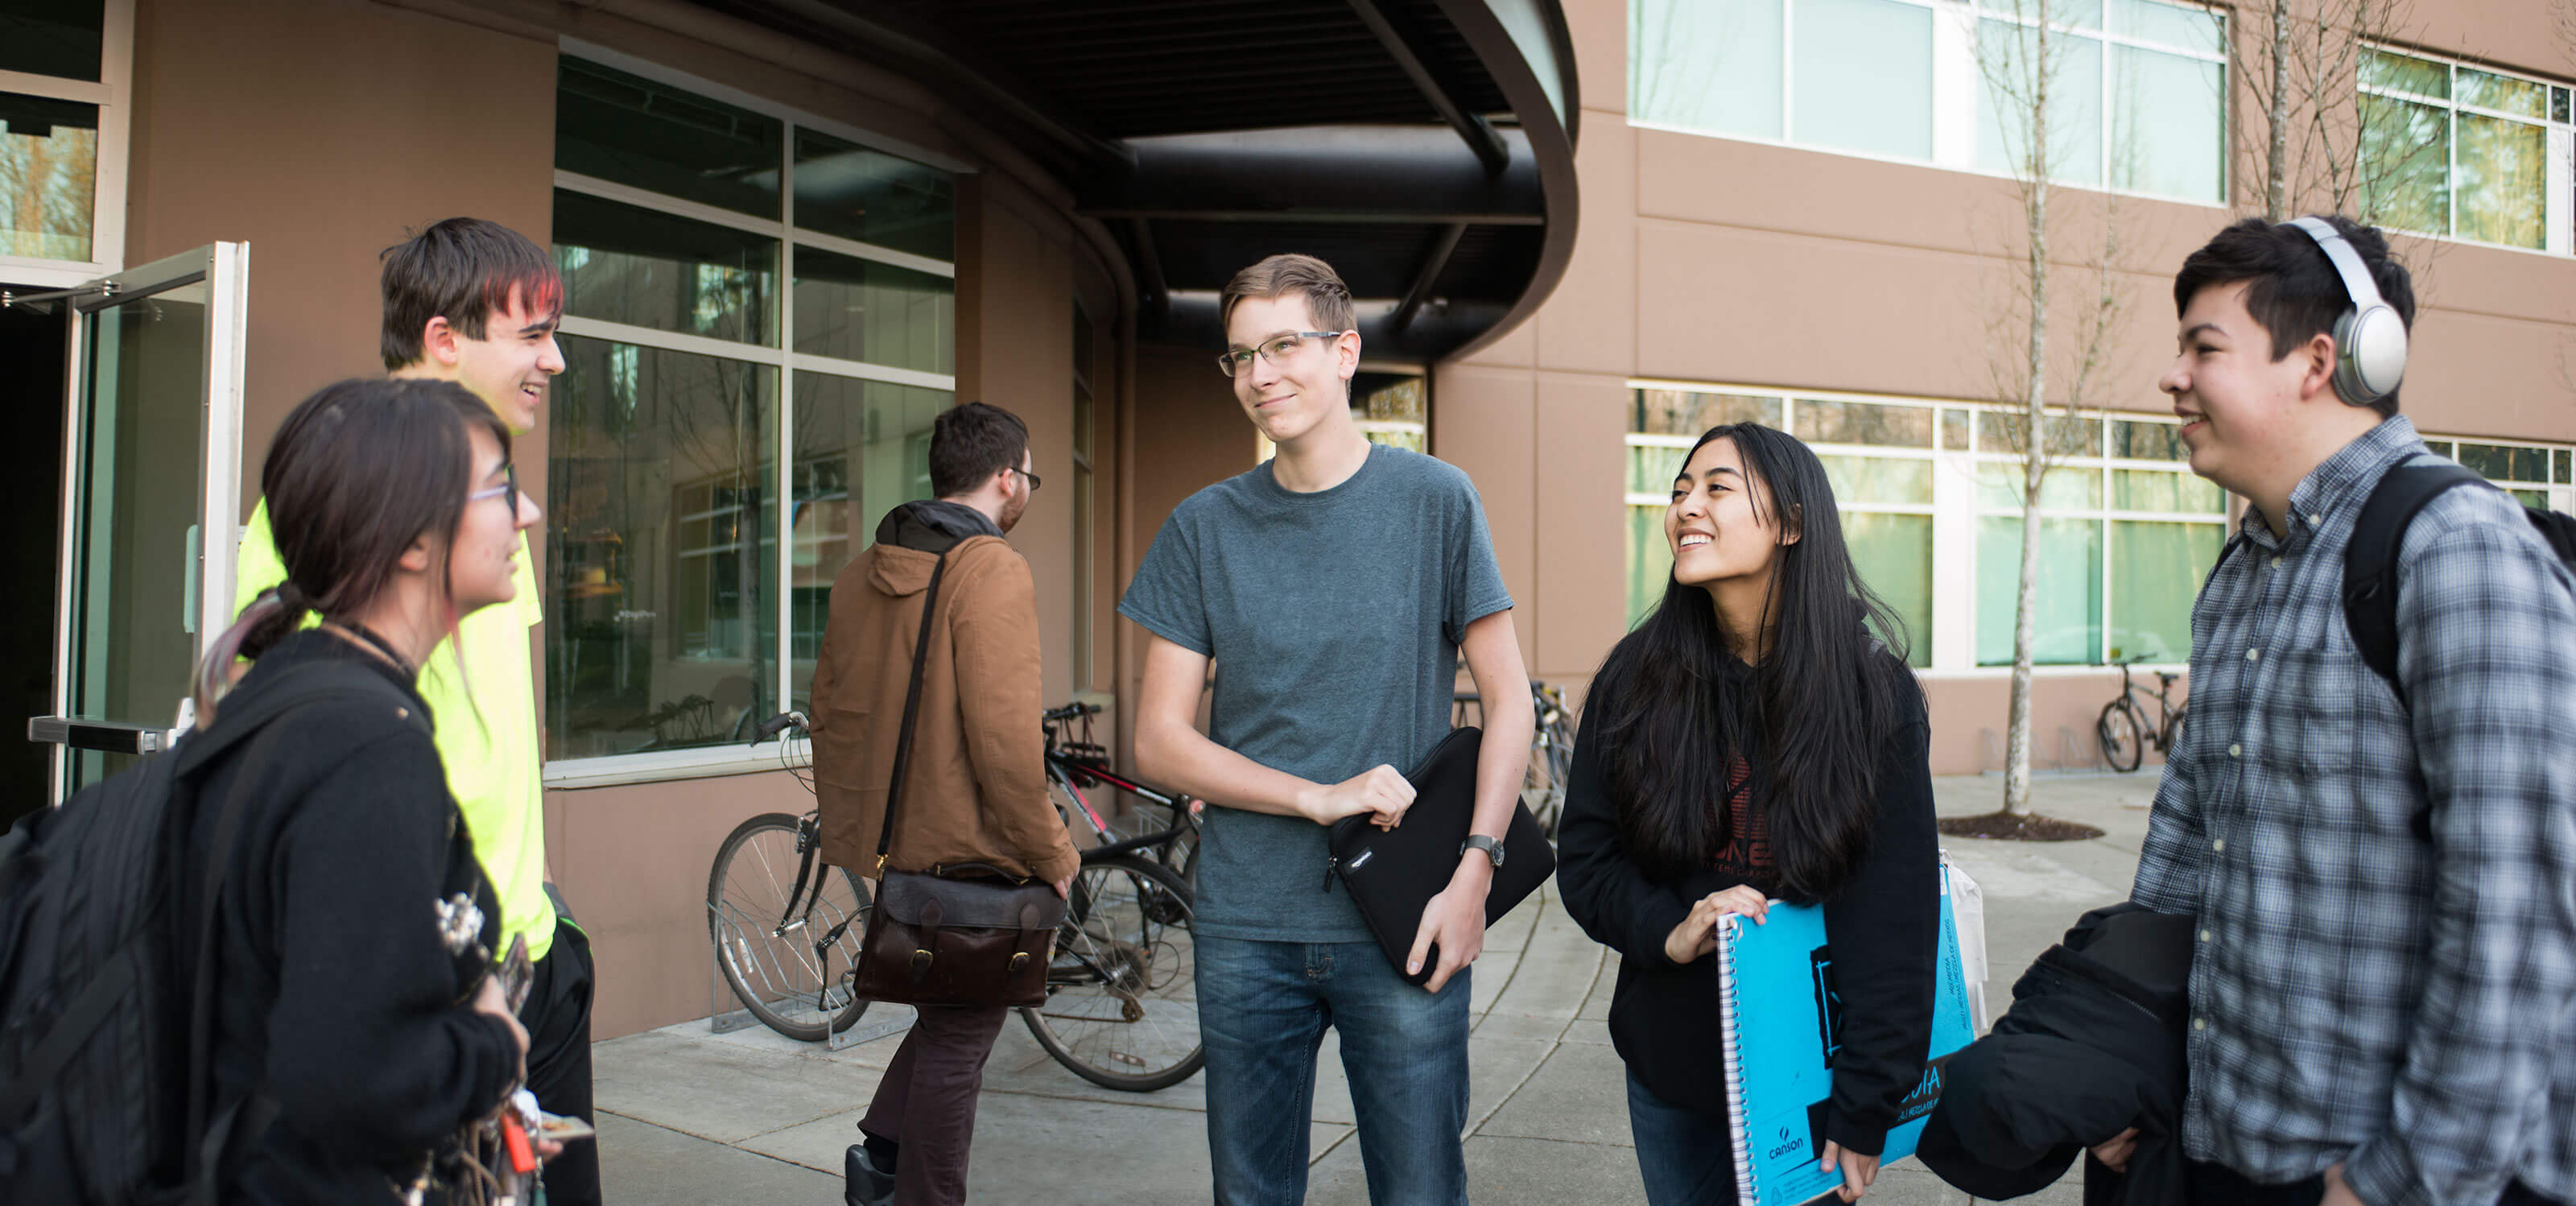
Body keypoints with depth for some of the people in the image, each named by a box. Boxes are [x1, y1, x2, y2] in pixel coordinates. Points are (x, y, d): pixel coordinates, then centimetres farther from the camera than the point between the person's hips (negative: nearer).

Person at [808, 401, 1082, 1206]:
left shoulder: (859, 574, 9)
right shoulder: (992, 571, -17)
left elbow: (829, 716, 16)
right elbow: (1004, 735, -23)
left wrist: (846, 823, 24)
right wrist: (1051, 851, -12)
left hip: (882, 843, 8)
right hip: (965, 849, -8)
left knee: (947, 1014, 24)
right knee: (956, 1044, 6)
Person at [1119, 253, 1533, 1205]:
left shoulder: (1435, 503, 0)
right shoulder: (1204, 528, 4)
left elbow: (1509, 701, 1)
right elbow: (1159, 741, 2)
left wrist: (1473, 873, -10)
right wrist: (1319, 796, -10)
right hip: (1245, 930, 2)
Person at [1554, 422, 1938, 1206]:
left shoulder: (1875, 693, -12)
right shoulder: (1635, 678, -5)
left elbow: (1896, 918, -11)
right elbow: (1584, 860, 1)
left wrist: (1864, 1110, -13)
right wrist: (1667, 931, -19)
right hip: (1668, 1065, 3)